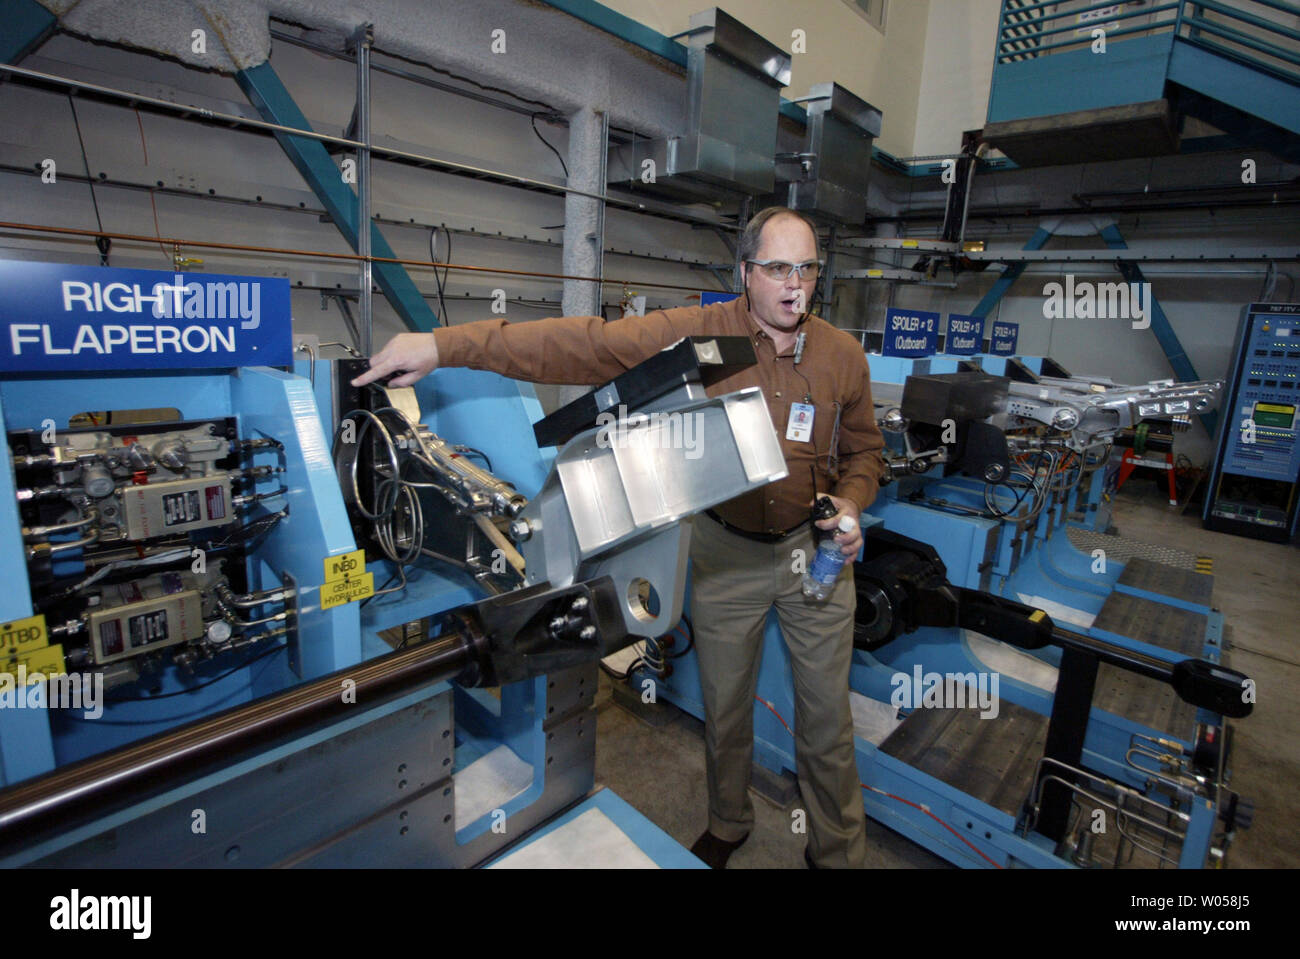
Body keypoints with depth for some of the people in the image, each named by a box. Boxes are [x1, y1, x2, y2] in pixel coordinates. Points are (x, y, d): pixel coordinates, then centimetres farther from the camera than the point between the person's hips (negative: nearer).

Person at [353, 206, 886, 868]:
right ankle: (727, 826, 47)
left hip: (817, 549, 2)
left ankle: (838, 850, 41)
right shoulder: (697, 334, -13)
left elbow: (864, 451, 11)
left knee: (827, 713, 14)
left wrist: (851, 503, -11)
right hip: (725, 551, -1)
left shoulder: (844, 355, -3)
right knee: (723, 706, 17)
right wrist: (447, 344, -29)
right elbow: (585, 344, -22)